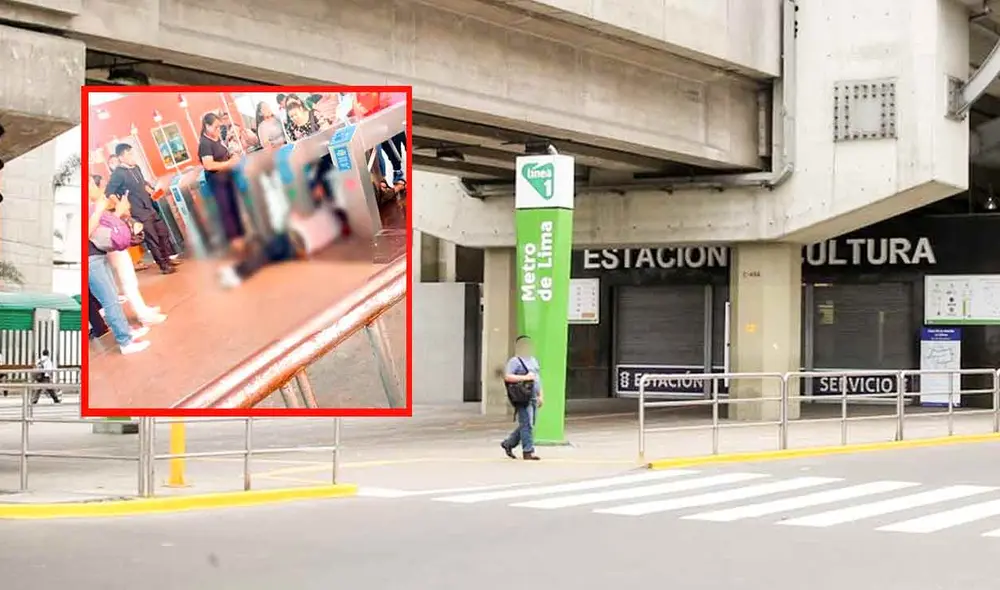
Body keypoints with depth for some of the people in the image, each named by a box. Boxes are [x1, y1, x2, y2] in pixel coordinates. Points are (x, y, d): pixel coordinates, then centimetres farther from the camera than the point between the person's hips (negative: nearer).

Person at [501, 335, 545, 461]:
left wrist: (540, 395, 20)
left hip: (533, 398, 9)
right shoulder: (515, 361, -6)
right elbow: (507, 377, -17)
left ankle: (508, 443, 24)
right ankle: (528, 451, -4)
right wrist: (525, 377, -20)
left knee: (527, 425, 11)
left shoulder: (533, 360, 21)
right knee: (527, 424, -9)